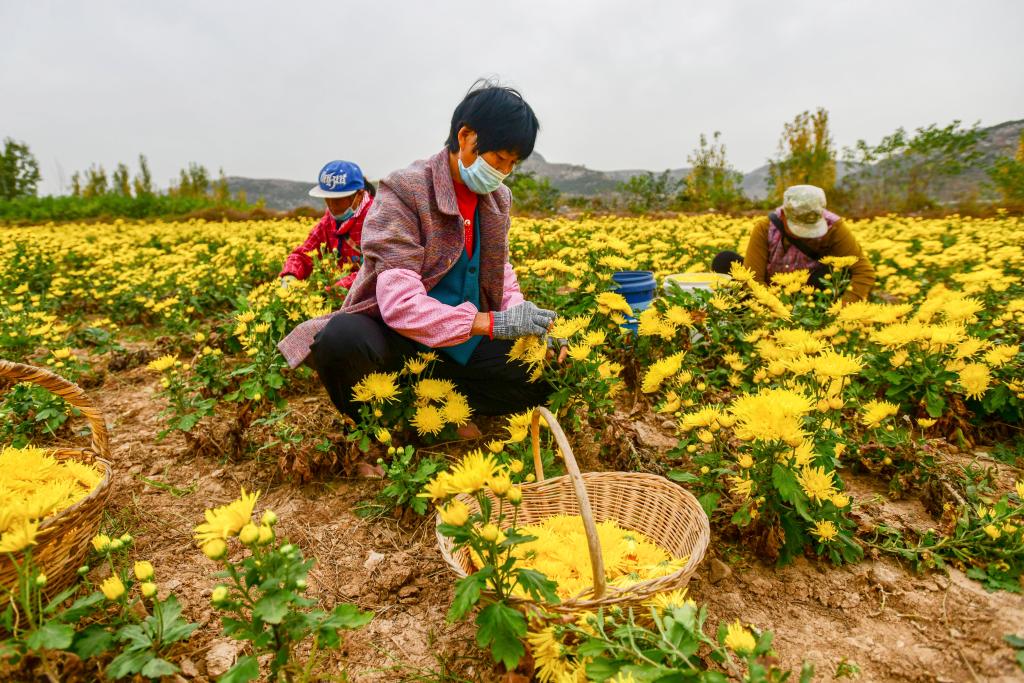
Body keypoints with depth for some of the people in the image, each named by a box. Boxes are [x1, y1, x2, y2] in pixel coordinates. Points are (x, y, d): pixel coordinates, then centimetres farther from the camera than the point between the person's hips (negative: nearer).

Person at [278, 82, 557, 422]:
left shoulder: (498, 198, 4)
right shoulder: (404, 191, -17)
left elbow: (499, 270, 14)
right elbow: (400, 304, -26)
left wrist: (519, 320, -9)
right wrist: (491, 323, -33)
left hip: (464, 345, 6)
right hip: (396, 340, -5)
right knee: (343, 337, -38)